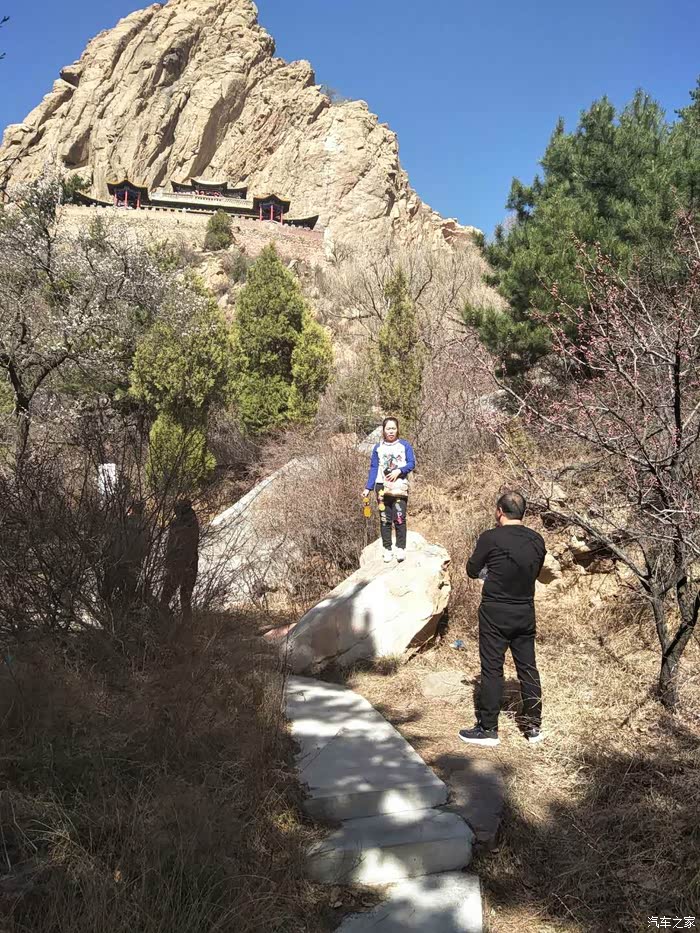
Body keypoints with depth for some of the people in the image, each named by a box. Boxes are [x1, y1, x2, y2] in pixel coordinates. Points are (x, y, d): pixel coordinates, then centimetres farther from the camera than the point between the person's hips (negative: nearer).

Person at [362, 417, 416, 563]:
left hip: (400, 487, -1)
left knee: (400, 518, -9)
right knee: (385, 520, 2)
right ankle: (387, 549, 7)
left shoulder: (405, 445, 6)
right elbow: (373, 468, 8)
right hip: (382, 487, 2)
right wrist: (368, 488, 0)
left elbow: (412, 463, 1)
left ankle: (401, 548, -2)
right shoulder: (378, 448, 10)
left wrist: (399, 470, -16)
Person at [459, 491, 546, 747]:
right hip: (525, 612, 5)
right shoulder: (537, 540, 2)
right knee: (528, 668, 13)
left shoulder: (491, 538, -14)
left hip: (495, 613, -5)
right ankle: (534, 726, 22)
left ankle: (488, 729, 11)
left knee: (492, 670, 3)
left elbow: (472, 570, -3)